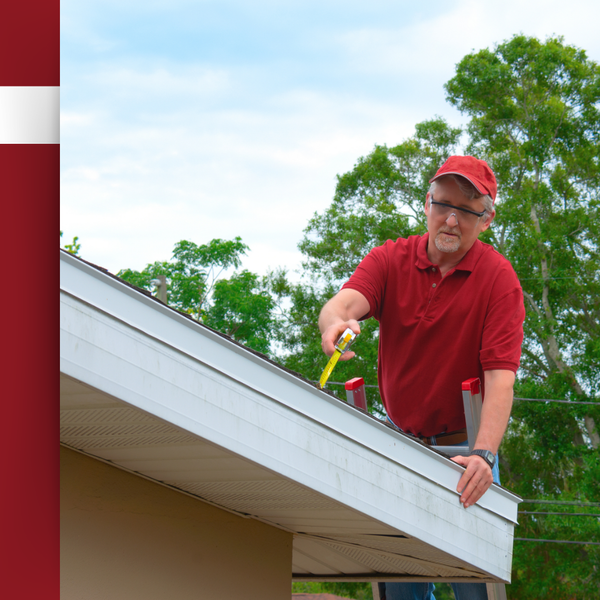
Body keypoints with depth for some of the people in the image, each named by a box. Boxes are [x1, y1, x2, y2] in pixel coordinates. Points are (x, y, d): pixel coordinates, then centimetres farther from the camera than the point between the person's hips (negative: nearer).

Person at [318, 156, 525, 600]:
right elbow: (344, 302, -21)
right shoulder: (390, 259, -1)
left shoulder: (498, 278, -10)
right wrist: (336, 323, -47)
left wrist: (483, 455, -34)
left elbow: (500, 378, -19)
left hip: (463, 449, -2)